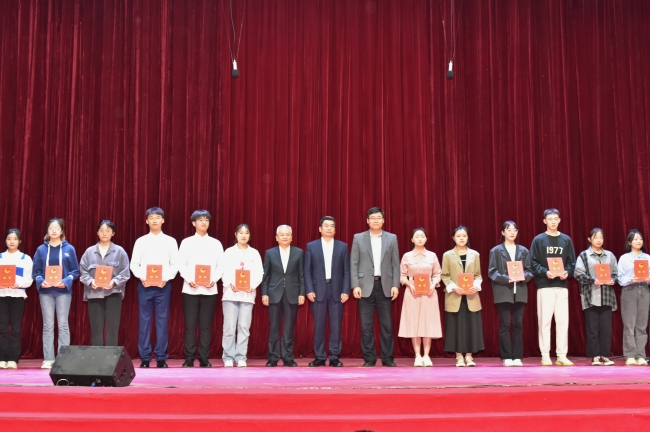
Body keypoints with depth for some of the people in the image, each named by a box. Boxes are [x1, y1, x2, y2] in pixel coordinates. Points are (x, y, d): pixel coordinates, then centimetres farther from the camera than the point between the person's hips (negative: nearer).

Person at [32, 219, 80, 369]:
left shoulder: (69, 249, 1)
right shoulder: (41, 249, 5)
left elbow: (75, 271, 1)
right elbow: (36, 271, 6)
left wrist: (65, 282, -15)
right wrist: (41, 282, -13)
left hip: (63, 291, -1)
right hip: (46, 292, 1)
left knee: (63, 324, 2)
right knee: (48, 325, 4)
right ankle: (48, 359, 7)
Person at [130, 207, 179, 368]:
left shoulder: (170, 241, 6)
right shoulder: (140, 241, 7)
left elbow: (175, 264, 3)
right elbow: (134, 264, 4)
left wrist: (166, 278, -12)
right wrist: (141, 277, -12)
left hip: (163, 285, 0)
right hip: (144, 285, 0)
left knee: (162, 321, 1)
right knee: (144, 321, 3)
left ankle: (161, 358, 7)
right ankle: (145, 358, 8)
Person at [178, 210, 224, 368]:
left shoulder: (216, 243, 10)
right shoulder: (186, 242, 7)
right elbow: (181, 265, 2)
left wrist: (214, 280, -10)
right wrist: (189, 279, -13)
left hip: (209, 289, 1)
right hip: (190, 289, -1)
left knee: (206, 325, 2)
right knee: (190, 325, -1)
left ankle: (204, 359, 7)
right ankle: (189, 359, 5)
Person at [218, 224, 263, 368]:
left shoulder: (254, 253, 10)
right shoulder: (229, 252, 8)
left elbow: (259, 273, 3)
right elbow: (223, 271, 0)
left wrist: (252, 286, -13)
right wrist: (230, 284, -15)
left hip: (248, 294, 1)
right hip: (230, 293, -1)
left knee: (244, 327, 0)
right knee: (229, 327, -4)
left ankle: (241, 358, 5)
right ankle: (228, 357, 3)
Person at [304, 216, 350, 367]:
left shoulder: (343, 246, 8)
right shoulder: (311, 246, 6)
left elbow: (346, 271, 4)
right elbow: (307, 271, 3)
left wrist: (346, 291, -5)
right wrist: (309, 290, -7)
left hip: (337, 290, 0)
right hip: (318, 290, 0)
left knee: (336, 325, 1)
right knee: (319, 325, 2)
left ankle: (335, 357, 7)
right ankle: (319, 357, 9)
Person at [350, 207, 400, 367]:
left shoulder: (392, 238, 8)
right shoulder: (358, 238, 5)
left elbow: (395, 264, 6)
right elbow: (354, 264, 2)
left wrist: (395, 285, -3)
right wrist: (355, 286, -7)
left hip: (385, 286, 1)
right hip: (366, 286, -1)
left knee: (387, 324, 3)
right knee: (366, 325, 1)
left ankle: (388, 358, 10)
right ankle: (369, 358, 9)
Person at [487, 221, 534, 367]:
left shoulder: (523, 250, 12)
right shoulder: (496, 251, 3)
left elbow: (529, 270, 10)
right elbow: (492, 272, -3)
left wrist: (523, 277, -12)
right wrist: (506, 279, -17)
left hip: (520, 292, 3)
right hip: (503, 292, -3)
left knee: (518, 324, 4)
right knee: (504, 324, -2)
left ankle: (517, 357, 8)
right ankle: (507, 357, 3)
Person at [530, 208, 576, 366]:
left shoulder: (566, 240, 10)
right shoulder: (538, 240, 3)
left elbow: (572, 261, 9)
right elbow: (533, 262, -2)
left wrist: (567, 272, -10)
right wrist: (544, 272, -17)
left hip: (562, 285, 2)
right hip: (544, 285, -2)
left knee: (563, 321, 1)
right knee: (545, 321, -1)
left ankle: (562, 355, 7)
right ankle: (545, 355, 5)